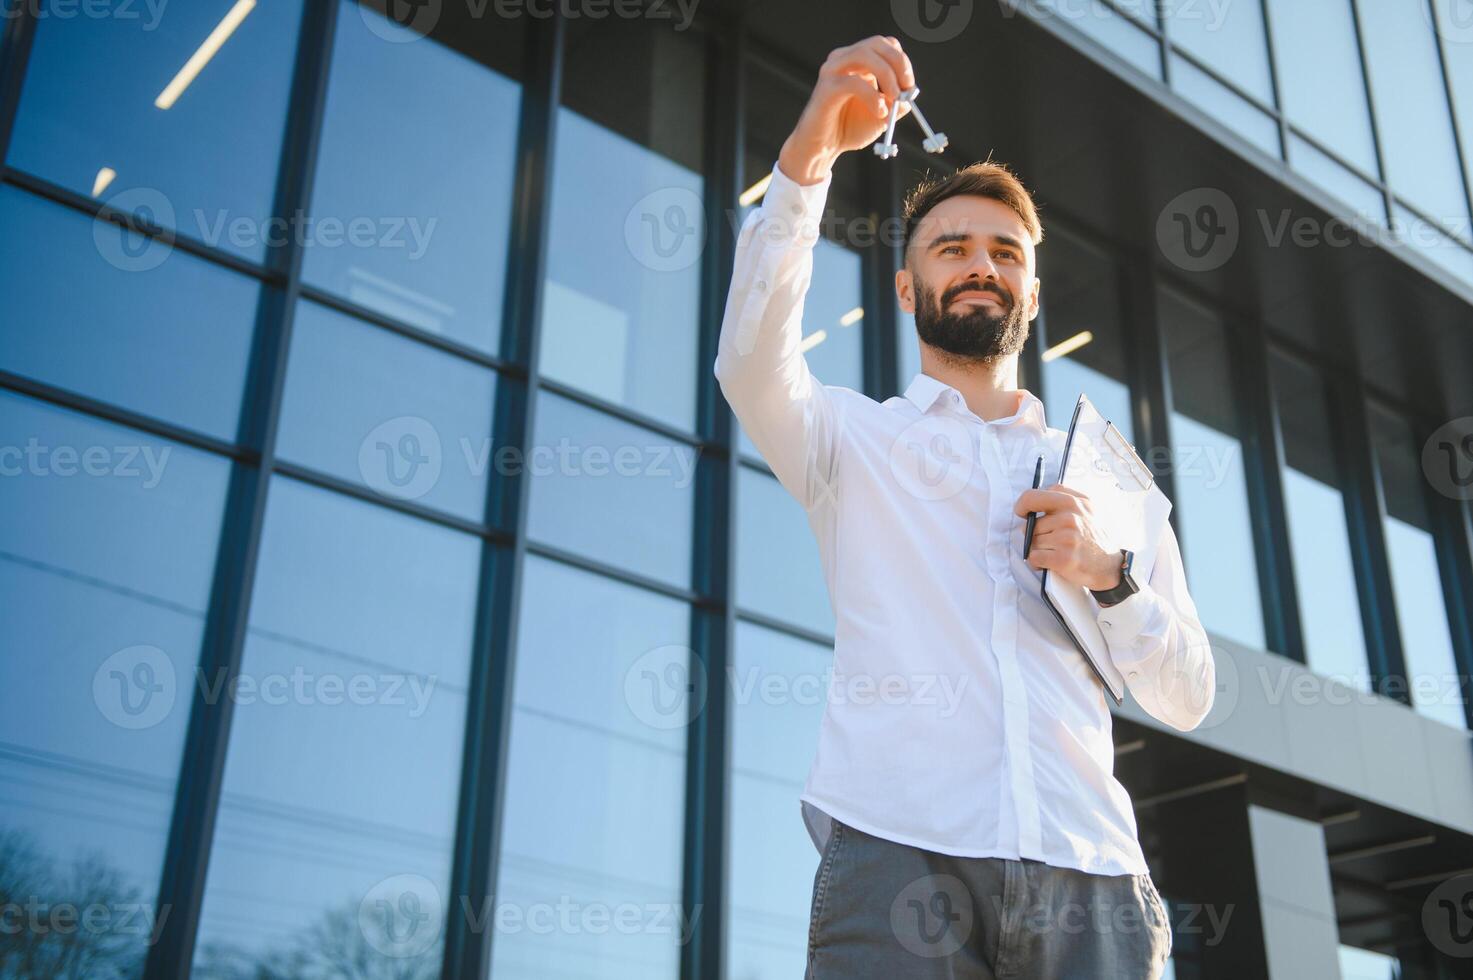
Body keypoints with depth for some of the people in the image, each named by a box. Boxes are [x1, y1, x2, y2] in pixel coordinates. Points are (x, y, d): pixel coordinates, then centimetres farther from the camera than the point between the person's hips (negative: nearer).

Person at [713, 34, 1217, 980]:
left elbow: (1188, 697, 17)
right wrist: (809, 157, -17)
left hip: (1085, 865, 3)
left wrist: (1108, 573, -1)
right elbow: (752, 363, -7)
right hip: (897, 845, -2)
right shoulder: (852, 435, 16)